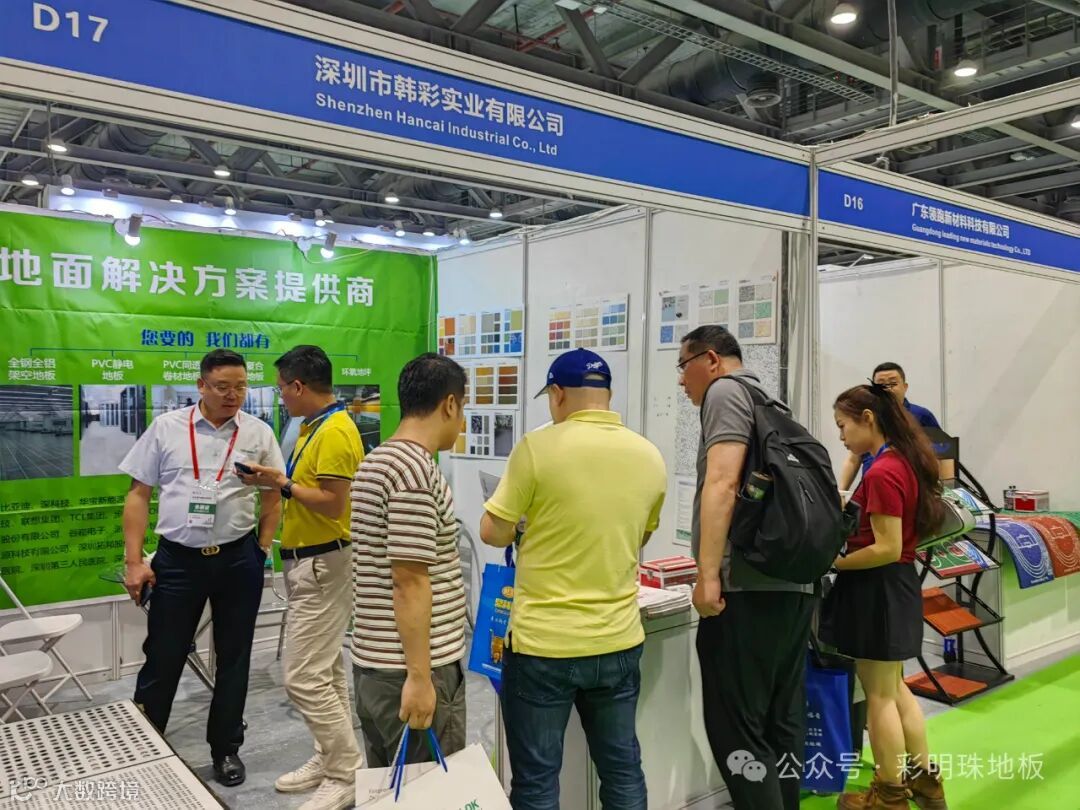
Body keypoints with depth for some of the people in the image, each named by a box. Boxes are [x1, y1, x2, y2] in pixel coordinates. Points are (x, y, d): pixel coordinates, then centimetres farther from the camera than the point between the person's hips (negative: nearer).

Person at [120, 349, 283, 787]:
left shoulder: (259, 433, 0)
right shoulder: (166, 428, 0)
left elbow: (273, 498, 8)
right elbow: (138, 495, 2)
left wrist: (261, 550, 1)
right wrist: (133, 561, -3)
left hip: (238, 559, 1)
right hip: (176, 559, 0)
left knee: (234, 658, 11)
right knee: (162, 659, 8)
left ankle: (226, 748, 28)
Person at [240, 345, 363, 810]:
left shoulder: (335, 432, -20)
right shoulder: (314, 426, 12)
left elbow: (334, 503, -23)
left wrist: (283, 484, -16)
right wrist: (278, 480, 5)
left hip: (322, 565, -10)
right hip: (307, 562, 10)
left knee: (305, 677, -6)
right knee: (326, 669, 17)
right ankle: (330, 759, 29)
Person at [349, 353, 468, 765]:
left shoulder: (373, 462, 11)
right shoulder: (416, 469, -19)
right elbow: (409, 581, -22)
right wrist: (419, 676, -20)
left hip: (373, 663, 10)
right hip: (411, 670, -9)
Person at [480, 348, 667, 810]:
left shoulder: (538, 447, -14)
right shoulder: (650, 457, 2)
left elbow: (493, 533, -8)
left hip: (543, 642, -4)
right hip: (619, 641, 5)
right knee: (623, 771, 18)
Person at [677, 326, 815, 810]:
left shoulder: (726, 391, -4)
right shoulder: (769, 402, 23)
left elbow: (722, 483, -18)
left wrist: (708, 575, -22)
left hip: (747, 587, -9)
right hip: (793, 585, 10)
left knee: (735, 729, -4)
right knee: (781, 725, 14)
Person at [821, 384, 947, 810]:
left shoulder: (881, 473, -22)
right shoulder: (905, 461, 7)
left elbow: (887, 549, -23)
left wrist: (833, 562, -14)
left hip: (876, 589, -9)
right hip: (898, 584, 9)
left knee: (879, 696, 6)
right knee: (895, 689, 22)